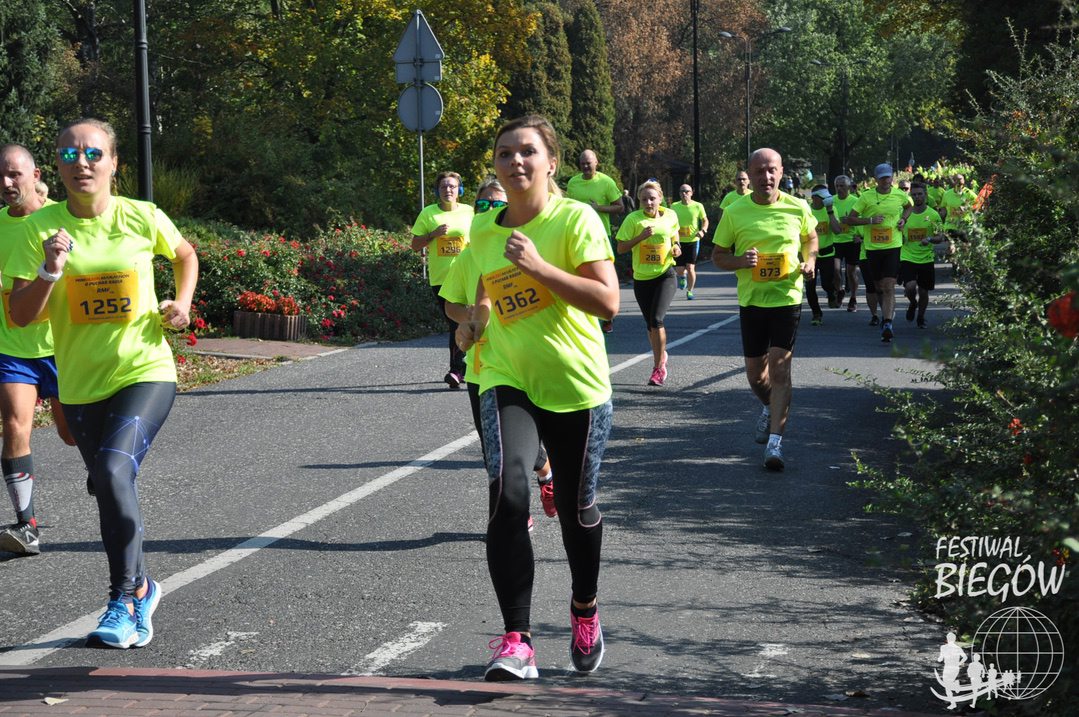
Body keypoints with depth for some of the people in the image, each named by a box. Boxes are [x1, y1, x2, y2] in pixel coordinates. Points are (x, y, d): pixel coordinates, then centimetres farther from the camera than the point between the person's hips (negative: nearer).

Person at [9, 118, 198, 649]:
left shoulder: (142, 218, -5)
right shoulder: (43, 227, -5)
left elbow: (184, 254, 17)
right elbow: (19, 315, -8)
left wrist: (182, 303, 1)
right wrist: (50, 272, -24)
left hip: (145, 372, -3)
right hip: (80, 383, 3)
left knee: (114, 470, -25)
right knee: (109, 487, 15)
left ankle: (125, 599, -16)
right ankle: (140, 588, 38)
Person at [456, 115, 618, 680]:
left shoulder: (576, 218, -8)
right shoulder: (483, 229, 7)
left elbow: (608, 301, -17)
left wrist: (539, 267, -25)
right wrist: (476, 320, 4)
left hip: (576, 387, -2)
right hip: (507, 382, 2)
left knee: (577, 509, 12)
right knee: (507, 493, -22)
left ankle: (584, 610, 42)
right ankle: (516, 641, -21)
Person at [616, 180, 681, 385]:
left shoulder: (670, 216, 0)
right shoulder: (633, 219, -8)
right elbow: (621, 248, -8)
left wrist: (676, 248, -1)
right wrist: (641, 236, -20)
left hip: (665, 275, -1)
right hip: (641, 278, 1)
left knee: (656, 319, -17)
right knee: (650, 324, 10)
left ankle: (659, 367, -6)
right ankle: (661, 356, 35)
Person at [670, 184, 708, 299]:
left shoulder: (698, 206, -3)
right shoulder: (674, 206, 3)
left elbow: (705, 220, 5)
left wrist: (702, 230, -13)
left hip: (693, 241, -2)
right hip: (679, 241, 2)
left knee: (690, 268, -9)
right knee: (679, 270, -1)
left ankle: (690, 291, 10)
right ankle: (683, 277, 38)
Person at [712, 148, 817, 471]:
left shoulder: (797, 208, -3)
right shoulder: (735, 212, -5)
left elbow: (810, 238, 17)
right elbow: (717, 255, 3)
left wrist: (809, 261, -3)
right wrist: (740, 261, -17)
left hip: (787, 298, -2)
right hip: (751, 300, 2)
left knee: (779, 367, -11)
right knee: (755, 372, 13)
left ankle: (775, 442, -12)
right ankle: (770, 409, 46)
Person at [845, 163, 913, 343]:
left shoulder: (900, 196, 2)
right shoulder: (866, 197, -3)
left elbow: (910, 205, 26)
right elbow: (850, 219, -2)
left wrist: (903, 219, 6)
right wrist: (870, 220, -15)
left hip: (893, 246, -1)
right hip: (872, 247, 1)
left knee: (889, 286, -13)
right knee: (879, 286, 14)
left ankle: (887, 323, -18)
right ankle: (888, 313, 39)